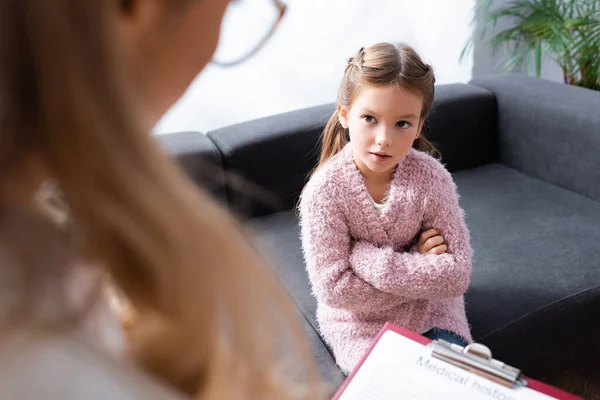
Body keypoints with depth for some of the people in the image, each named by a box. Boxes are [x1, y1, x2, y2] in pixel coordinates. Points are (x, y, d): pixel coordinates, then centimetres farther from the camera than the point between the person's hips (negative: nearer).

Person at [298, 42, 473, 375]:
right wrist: (417, 268, -23)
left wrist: (367, 260, -28)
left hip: (428, 312, 2)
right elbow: (333, 287, -23)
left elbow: (456, 275, -20)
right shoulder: (325, 191, -24)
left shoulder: (431, 178, -19)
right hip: (360, 319, -2)